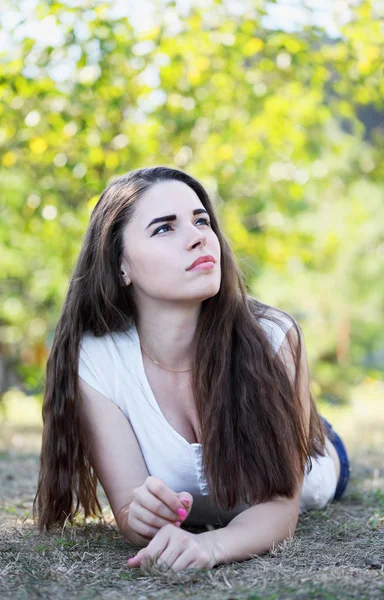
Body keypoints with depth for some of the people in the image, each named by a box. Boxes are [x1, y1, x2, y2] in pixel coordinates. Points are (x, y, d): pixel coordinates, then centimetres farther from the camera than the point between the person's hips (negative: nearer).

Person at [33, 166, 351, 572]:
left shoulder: (273, 338, -41)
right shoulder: (93, 361, -37)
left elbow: (280, 505, -39)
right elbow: (127, 507, -34)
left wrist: (212, 545, -62)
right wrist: (139, 516, -59)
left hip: (308, 480, 0)